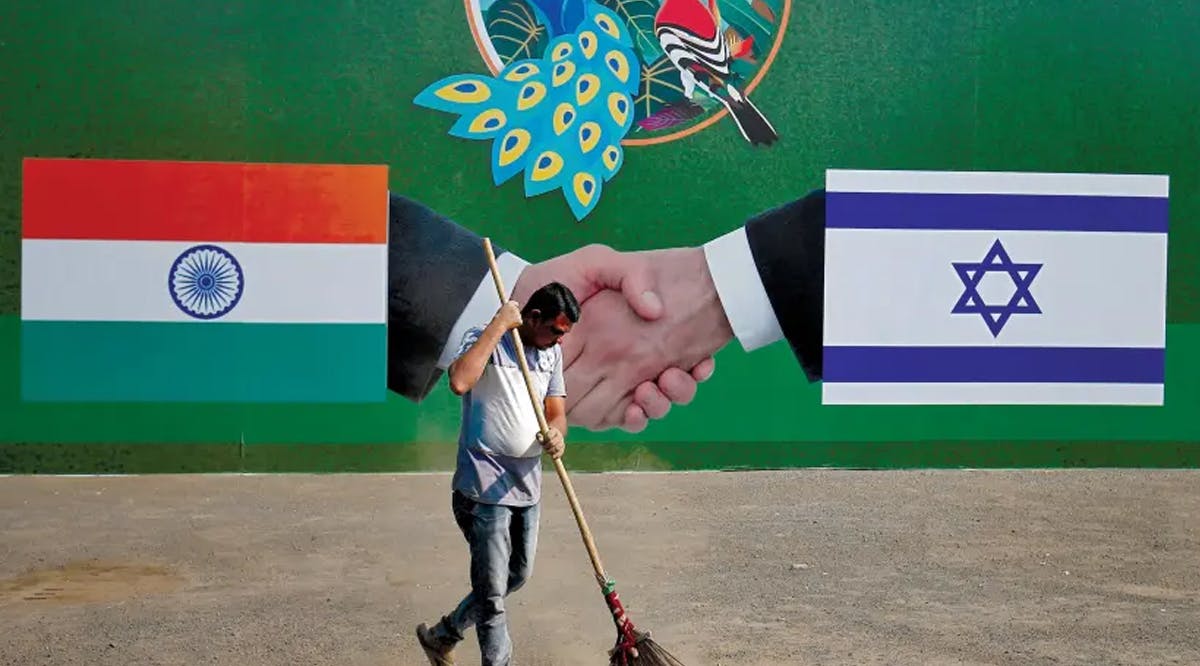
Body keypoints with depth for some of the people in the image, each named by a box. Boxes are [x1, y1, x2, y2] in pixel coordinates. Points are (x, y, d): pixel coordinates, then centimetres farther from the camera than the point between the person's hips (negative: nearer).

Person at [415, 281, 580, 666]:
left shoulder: (552, 353, 11)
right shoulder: (484, 340, -10)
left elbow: (557, 411, 9)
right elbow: (459, 382, -30)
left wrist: (556, 433, -15)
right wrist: (498, 325, -24)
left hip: (527, 485, 8)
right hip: (484, 486, -8)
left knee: (517, 577, 21)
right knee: (492, 592, -4)